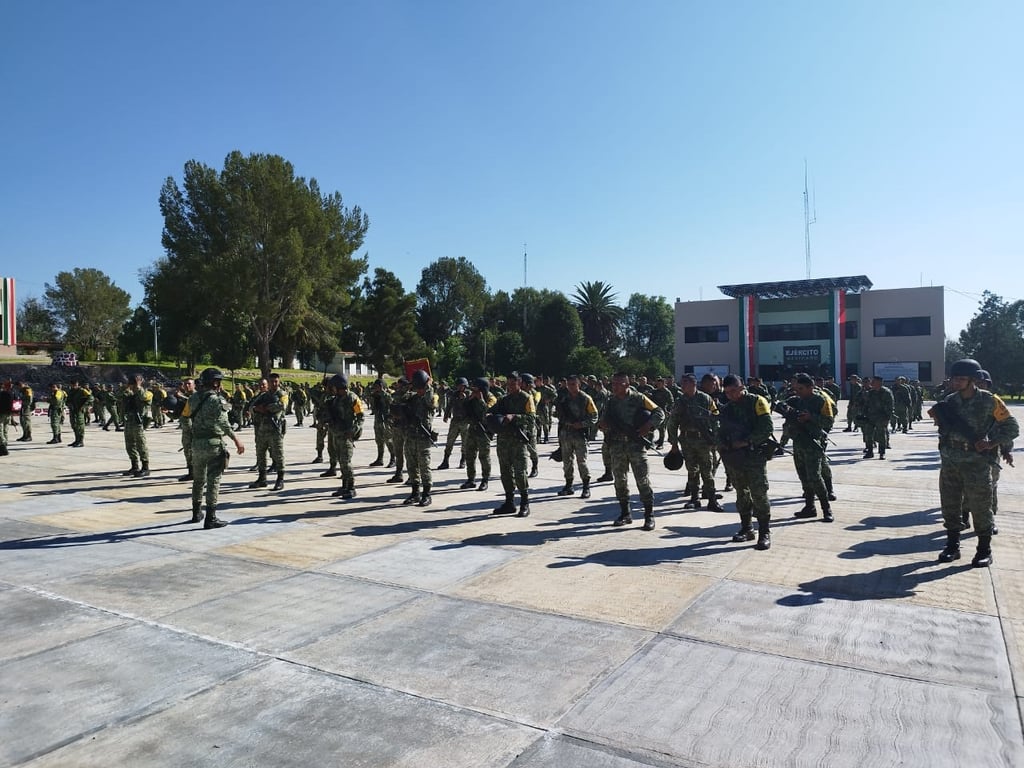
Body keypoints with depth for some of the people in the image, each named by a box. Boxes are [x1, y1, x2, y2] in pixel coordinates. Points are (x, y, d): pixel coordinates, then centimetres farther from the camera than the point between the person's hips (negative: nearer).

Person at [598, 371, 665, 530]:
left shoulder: (639, 398, -3)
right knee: (619, 480, 8)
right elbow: (602, 421, 18)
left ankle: (649, 516, 3)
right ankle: (625, 514, 20)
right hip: (616, 445, 4)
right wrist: (602, 425, -6)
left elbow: (660, 413, 0)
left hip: (636, 444, -4)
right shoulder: (610, 401, 10)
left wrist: (648, 426, -14)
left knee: (643, 480, -5)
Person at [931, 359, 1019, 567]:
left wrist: (990, 444, -13)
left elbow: (1012, 428, -1)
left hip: (976, 463, -4)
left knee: (980, 507, 3)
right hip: (950, 462, 4)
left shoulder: (989, 401, -6)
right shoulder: (948, 401, 5)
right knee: (950, 505, 9)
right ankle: (952, 546, 22)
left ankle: (984, 550, 17)